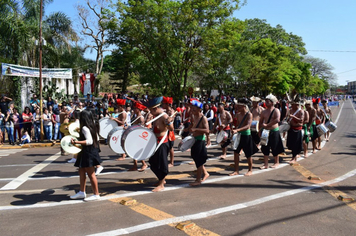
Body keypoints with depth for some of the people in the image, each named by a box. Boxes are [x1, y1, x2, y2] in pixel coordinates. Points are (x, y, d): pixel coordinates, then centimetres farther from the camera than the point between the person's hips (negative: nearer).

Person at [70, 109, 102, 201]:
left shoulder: (84, 128, -18)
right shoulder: (92, 127, 9)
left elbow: (89, 141, -25)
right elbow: (97, 139, 15)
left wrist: (76, 142, -27)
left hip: (88, 152, -10)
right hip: (93, 150, 10)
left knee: (91, 174, -3)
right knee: (81, 171, 17)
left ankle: (96, 194, 5)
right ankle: (82, 192, 25)